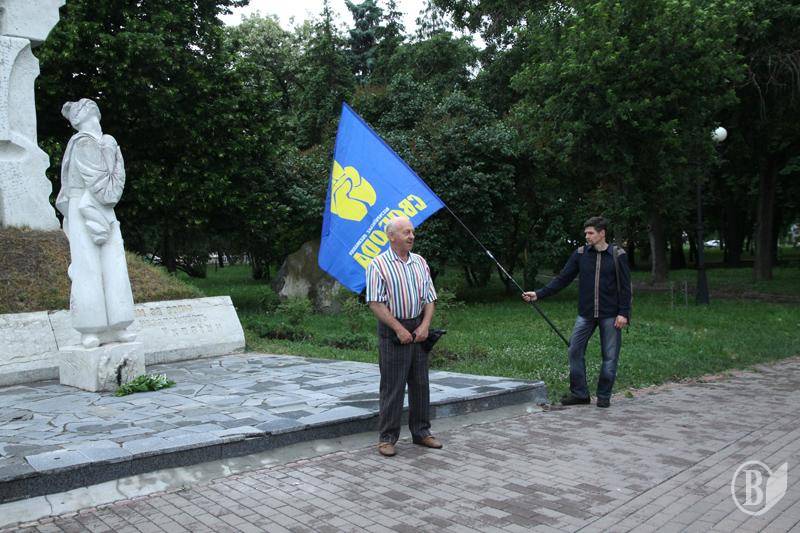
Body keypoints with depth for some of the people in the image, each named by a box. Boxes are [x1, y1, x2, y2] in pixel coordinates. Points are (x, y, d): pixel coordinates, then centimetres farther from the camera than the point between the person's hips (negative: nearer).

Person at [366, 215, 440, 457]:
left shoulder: (420, 262, 11)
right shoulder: (379, 264, -7)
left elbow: (429, 298, 12)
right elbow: (376, 303, -13)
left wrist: (424, 325, -3)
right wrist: (400, 329, -16)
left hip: (418, 330, 6)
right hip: (392, 331, -6)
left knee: (420, 384, 12)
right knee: (392, 387, 0)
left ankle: (421, 432, 24)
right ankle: (387, 437, 11)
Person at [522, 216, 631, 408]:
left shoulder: (617, 255, -3)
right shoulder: (580, 254, 3)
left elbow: (625, 287, -2)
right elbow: (562, 279, 3)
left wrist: (624, 313, -10)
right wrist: (539, 294, -6)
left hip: (610, 315, -2)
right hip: (586, 313, 3)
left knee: (610, 356, 3)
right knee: (575, 350, 0)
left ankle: (604, 396, 16)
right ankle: (579, 393, 12)